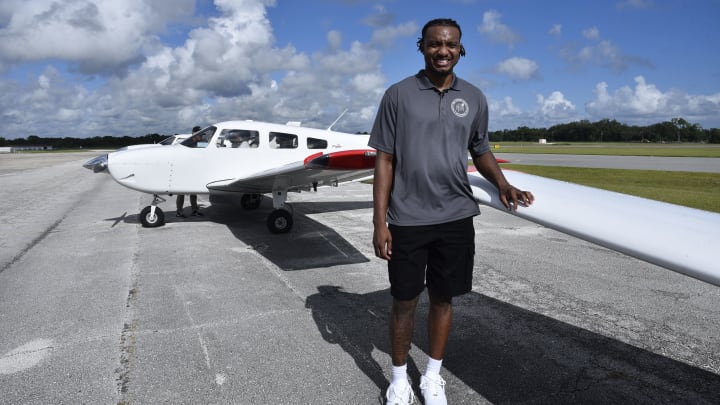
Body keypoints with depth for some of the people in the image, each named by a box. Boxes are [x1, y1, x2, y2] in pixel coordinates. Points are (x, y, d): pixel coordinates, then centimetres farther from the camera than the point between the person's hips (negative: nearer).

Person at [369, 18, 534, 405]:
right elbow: (384, 160, -2)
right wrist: (380, 221, -8)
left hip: (456, 217, 3)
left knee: (442, 298, 13)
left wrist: (502, 184, -2)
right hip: (407, 219, -2)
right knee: (404, 301, 8)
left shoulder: (474, 98, 6)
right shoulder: (398, 94, -2)